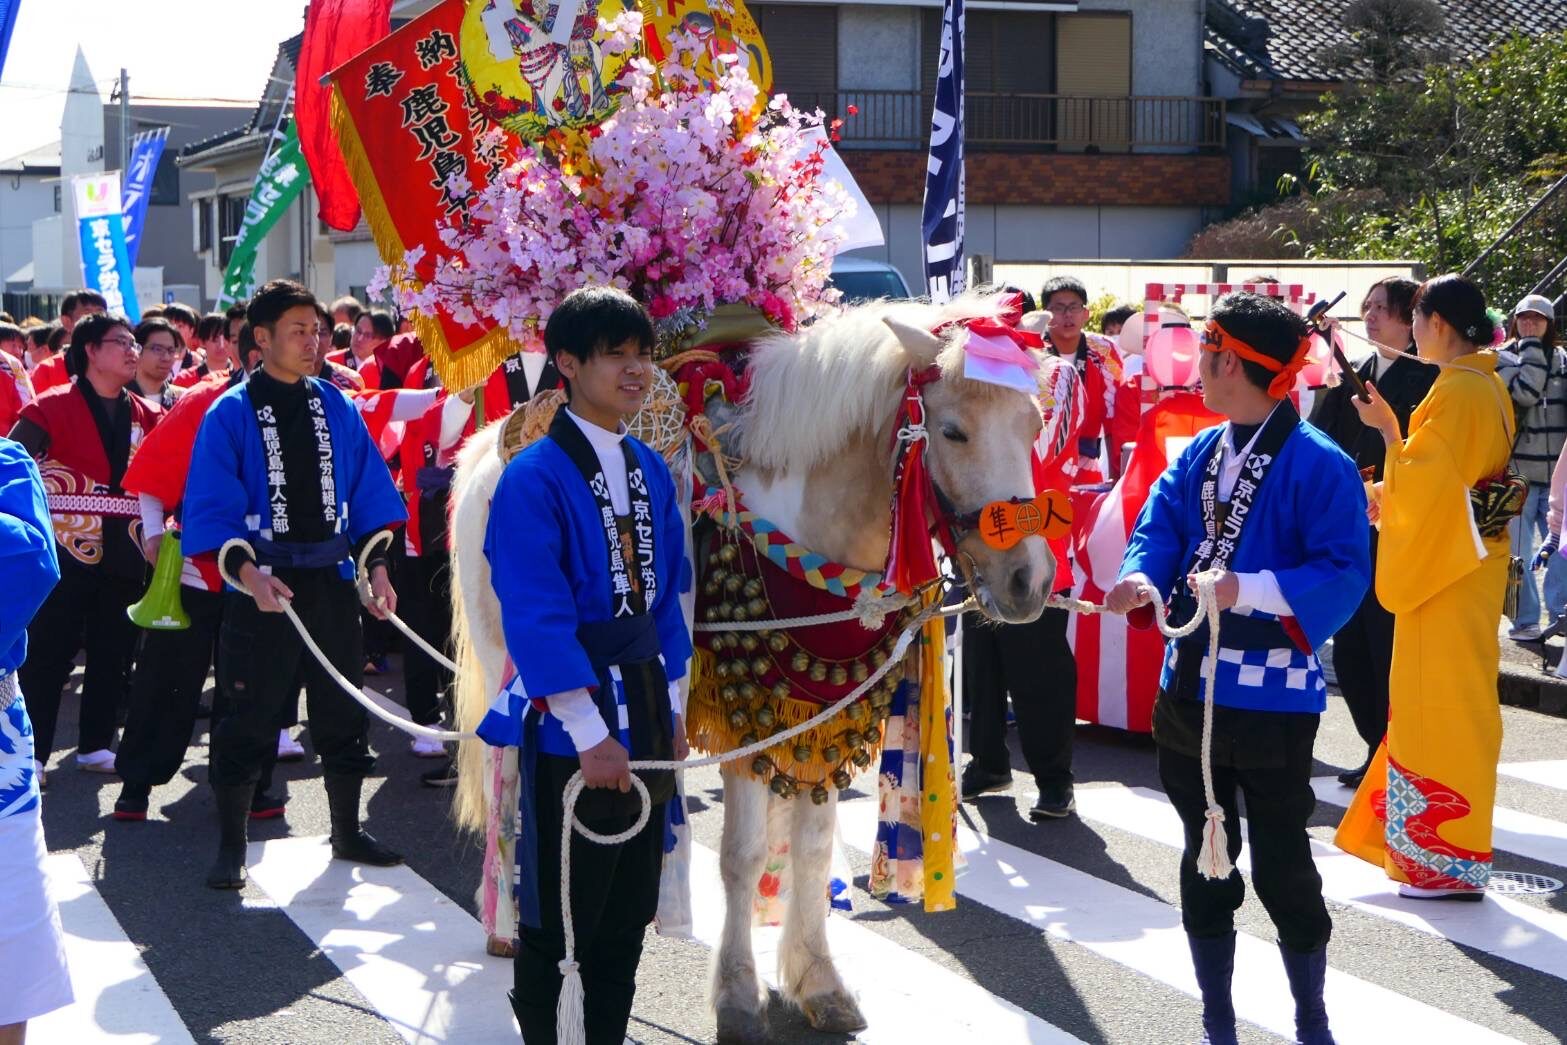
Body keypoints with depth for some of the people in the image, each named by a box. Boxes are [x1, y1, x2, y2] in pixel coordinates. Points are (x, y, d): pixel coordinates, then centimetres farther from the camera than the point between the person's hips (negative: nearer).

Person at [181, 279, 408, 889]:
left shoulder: (337, 408, 6)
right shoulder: (230, 414, -6)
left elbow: (368, 494, 9)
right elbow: (210, 508, -11)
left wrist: (376, 566, -1)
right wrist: (248, 572, -23)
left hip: (332, 582, 4)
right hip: (263, 586, -4)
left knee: (344, 712, 12)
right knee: (248, 718, 1)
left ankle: (347, 833, 26)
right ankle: (231, 848, 12)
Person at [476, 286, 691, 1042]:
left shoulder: (651, 471, 8)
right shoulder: (535, 477, -14)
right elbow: (535, 618, -19)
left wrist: (672, 707, 11)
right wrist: (589, 732, -20)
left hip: (643, 711, 7)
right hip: (569, 721, -7)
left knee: (629, 908, 14)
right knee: (559, 905, 3)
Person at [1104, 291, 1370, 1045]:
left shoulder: (1319, 464, -14)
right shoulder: (1198, 455, 8)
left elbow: (1345, 573, -20)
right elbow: (1160, 529, 1)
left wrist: (1251, 588, -31)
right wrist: (1142, 579, -21)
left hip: (1272, 695, -7)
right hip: (1190, 687, 7)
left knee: (1281, 867, 3)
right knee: (1204, 859, 15)